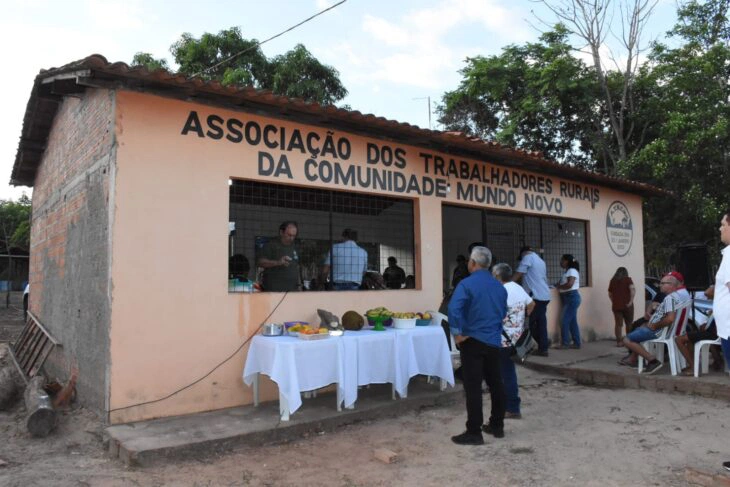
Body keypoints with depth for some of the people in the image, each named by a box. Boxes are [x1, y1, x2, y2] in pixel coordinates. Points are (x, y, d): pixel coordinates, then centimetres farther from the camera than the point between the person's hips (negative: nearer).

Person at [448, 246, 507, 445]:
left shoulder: (467, 284, -12)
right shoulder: (500, 287, 9)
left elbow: (454, 309, -25)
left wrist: (457, 333, -16)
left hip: (473, 341, -6)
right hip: (494, 342, 6)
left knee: (473, 388, -3)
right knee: (495, 384, 15)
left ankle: (474, 432, 1)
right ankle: (497, 426, 26)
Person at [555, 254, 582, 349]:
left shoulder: (572, 271, -11)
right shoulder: (567, 271, 19)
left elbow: (569, 284, -22)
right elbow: (563, 283, 15)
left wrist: (558, 286, -10)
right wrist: (557, 285, -2)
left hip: (572, 297, -10)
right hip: (568, 298, 10)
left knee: (564, 320, -10)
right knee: (572, 321, 9)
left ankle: (565, 343, -7)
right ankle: (576, 343, 13)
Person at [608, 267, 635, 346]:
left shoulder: (612, 281, 9)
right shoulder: (628, 280, -1)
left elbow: (610, 294, 11)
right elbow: (633, 289, -17)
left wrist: (614, 301, 14)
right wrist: (631, 301, -15)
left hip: (616, 306, 2)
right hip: (626, 305, -2)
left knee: (618, 324, 2)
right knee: (629, 324, 13)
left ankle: (619, 341, -2)